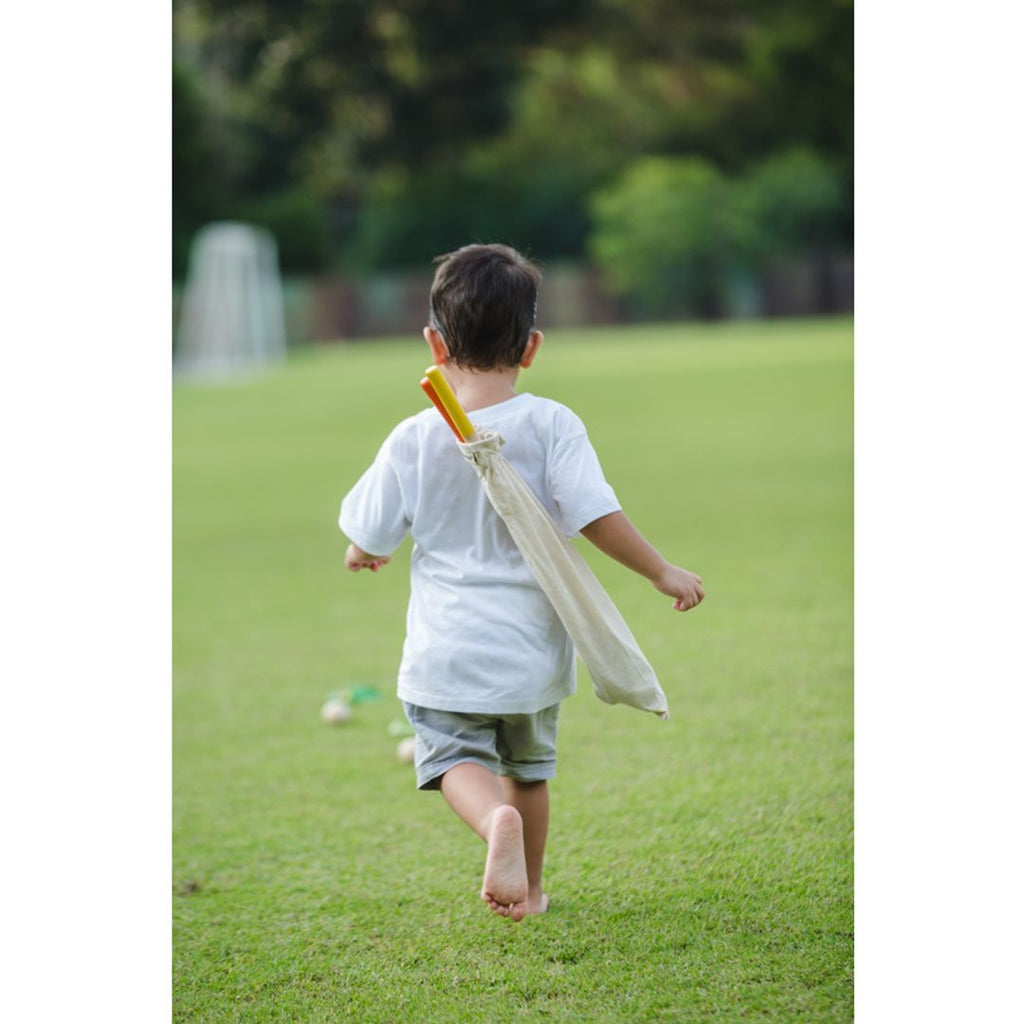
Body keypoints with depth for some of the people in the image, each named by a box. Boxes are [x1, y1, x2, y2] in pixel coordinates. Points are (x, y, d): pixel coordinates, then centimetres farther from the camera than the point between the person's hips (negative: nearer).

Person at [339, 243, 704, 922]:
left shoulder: (414, 441, -7)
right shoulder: (551, 425, -9)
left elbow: (372, 537, 1)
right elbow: (596, 516, -13)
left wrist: (363, 555, 25)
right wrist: (662, 572, -1)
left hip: (448, 649, -2)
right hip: (530, 648, 2)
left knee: (456, 756, 2)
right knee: (530, 765, 21)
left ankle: (495, 822, -29)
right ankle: (529, 887, 31)